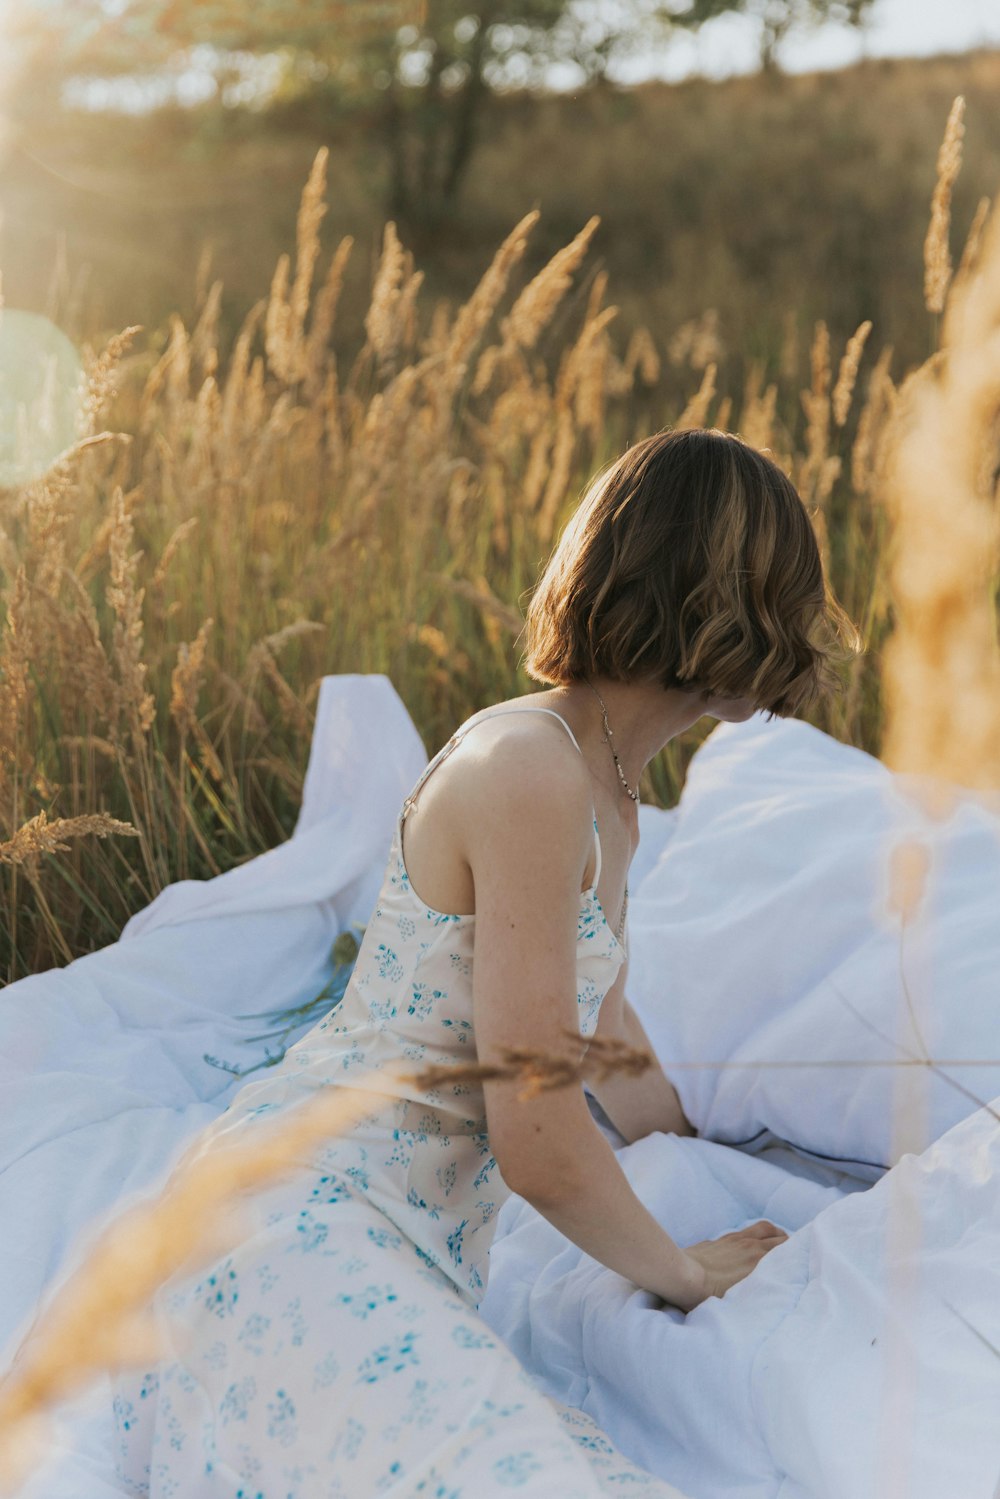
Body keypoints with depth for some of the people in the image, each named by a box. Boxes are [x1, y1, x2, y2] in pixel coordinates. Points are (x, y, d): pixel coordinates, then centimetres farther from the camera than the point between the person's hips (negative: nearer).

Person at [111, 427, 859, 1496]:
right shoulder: (528, 767, -18)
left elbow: (601, 1033, 28)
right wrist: (689, 1271, 2)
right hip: (308, 1220, -10)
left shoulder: (611, 791, 12)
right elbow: (540, 1148, -16)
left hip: (416, 1237, 10)